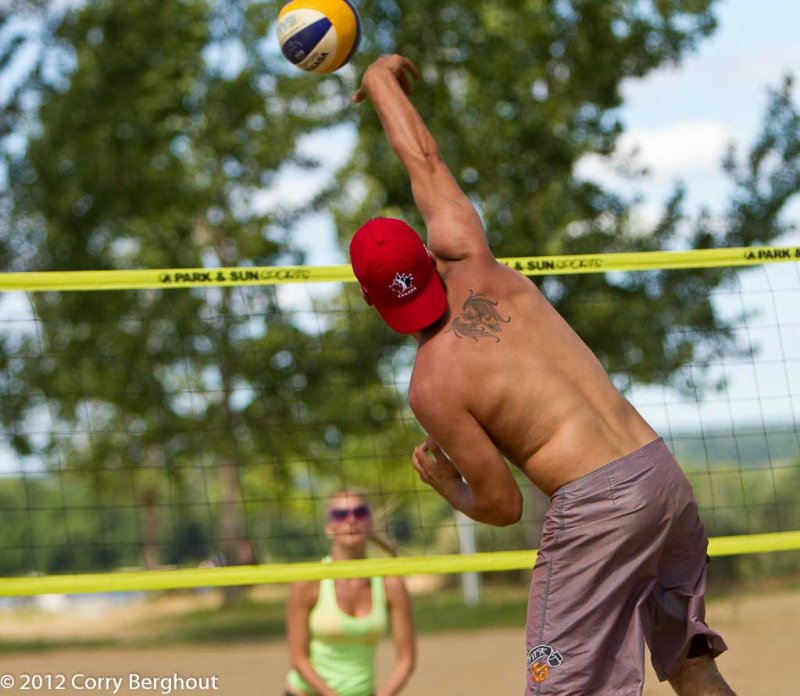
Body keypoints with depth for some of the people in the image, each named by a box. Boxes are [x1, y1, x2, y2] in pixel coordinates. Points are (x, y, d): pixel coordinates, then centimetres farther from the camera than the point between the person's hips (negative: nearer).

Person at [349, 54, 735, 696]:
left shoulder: (433, 384, -9)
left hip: (595, 503, -8)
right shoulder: (473, 266, 5)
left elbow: (502, 506, -5)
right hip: (664, 472, 8)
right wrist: (381, 82, 35)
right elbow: (426, 162, 21)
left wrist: (446, 486, 16)